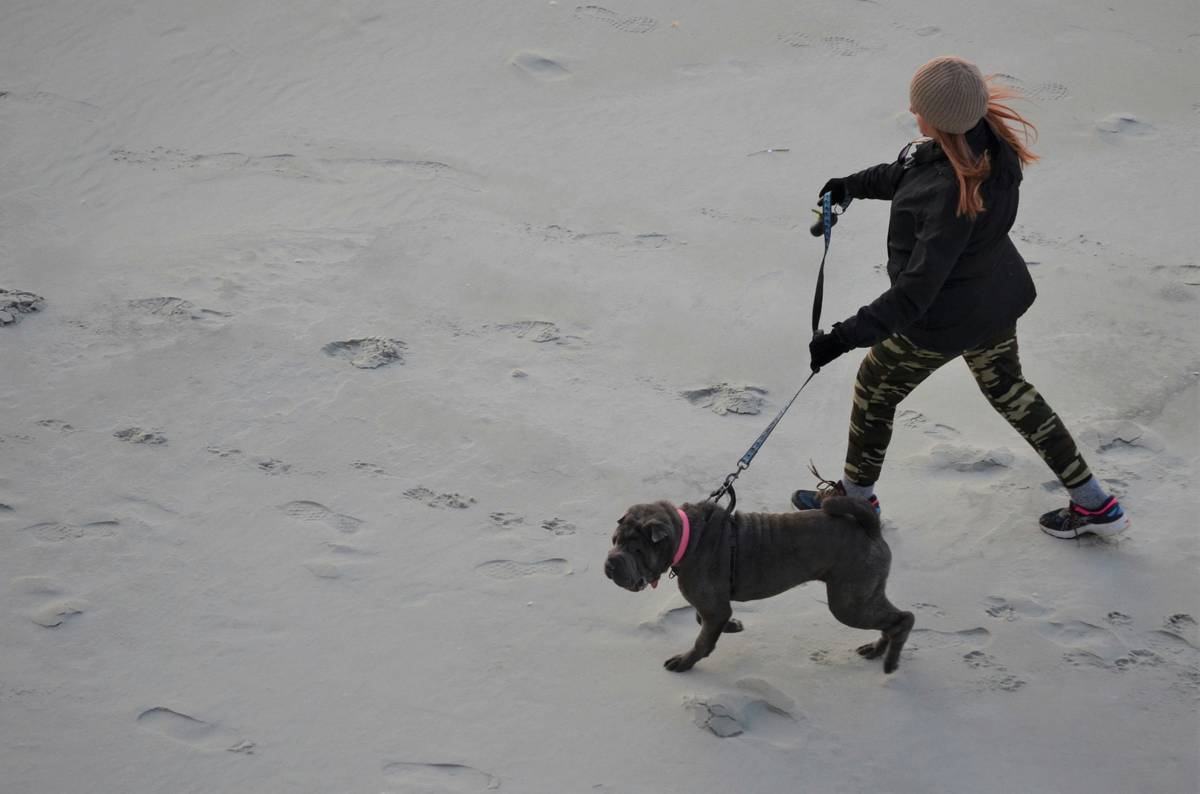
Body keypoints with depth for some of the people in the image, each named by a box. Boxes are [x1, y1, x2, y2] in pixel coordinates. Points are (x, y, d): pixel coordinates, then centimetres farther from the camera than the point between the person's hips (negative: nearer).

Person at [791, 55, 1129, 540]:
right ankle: (1095, 504, 35)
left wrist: (845, 336, -34)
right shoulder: (987, 133, -15)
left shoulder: (953, 195, -40)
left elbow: (917, 290, -35)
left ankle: (856, 497, 43)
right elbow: (908, 170, 6)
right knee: (1006, 387, 28)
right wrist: (855, 185, 14)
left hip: (945, 321, -8)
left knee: (873, 391, 18)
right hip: (999, 296, 8)